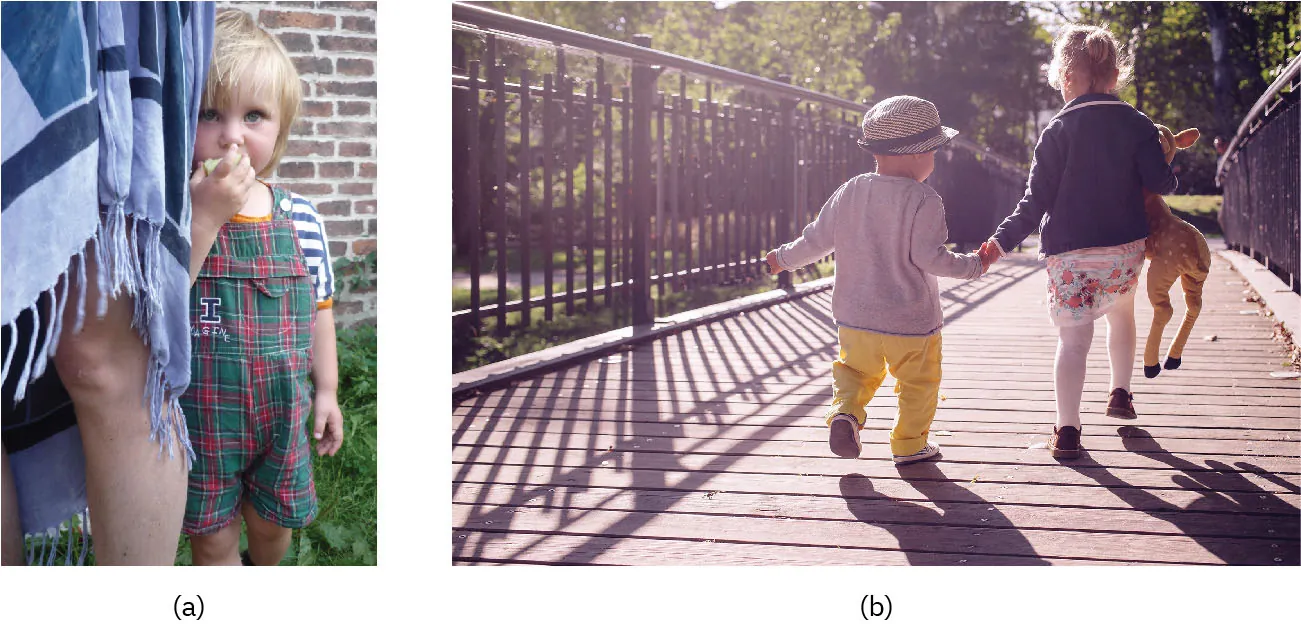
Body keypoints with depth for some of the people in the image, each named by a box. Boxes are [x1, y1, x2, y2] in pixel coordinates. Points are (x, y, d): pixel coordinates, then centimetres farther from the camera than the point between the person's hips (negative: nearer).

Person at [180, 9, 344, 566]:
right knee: (212, 537, 13)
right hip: (200, 416, -3)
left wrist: (326, 389, 12)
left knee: (272, 521, 23)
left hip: (281, 412, 3)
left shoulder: (300, 220, -5)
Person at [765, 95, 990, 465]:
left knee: (856, 368, 22)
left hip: (855, 314, 4)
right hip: (911, 318, -4)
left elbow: (818, 238, 3)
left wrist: (785, 258, 20)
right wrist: (972, 266, -7)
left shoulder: (850, 191, -1)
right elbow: (928, 256, -20)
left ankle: (845, 411, -2)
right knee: (918, 382, 13)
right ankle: (909, 444, 21)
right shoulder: (923, 201, -16)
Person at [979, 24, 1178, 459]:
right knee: (1121, 312, 31)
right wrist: (1168, 179, 20)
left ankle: (1067, 431, -6)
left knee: (1072, 339, 0)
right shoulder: (1137, 124, 1)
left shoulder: (1058, 131, -5)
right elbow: (1161, 183, -3)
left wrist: (1003, 241, -6)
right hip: (1127, 248, 3)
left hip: (1070, 255, -3)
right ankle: (1120, 393, 33)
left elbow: (1036, 200, -9)